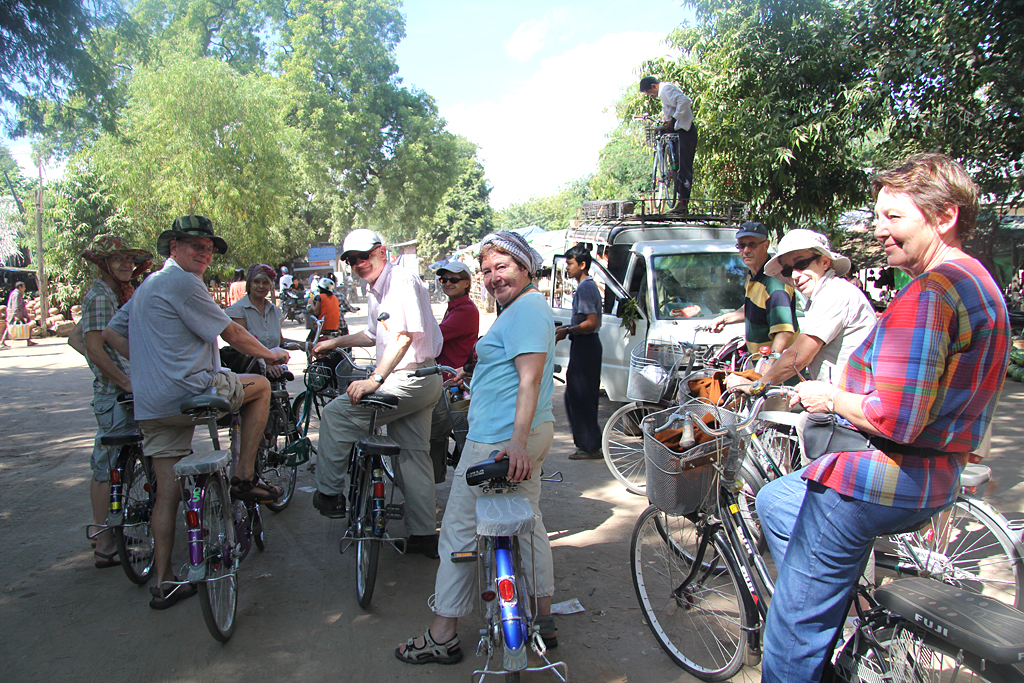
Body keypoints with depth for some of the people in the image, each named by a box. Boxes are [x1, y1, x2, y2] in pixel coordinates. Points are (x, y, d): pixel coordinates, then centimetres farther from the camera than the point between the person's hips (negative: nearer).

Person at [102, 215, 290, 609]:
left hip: (151, 406, 10)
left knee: (167, 493, 11)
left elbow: (111, 333, 27)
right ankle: (244, 477, 8)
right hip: (190, 391, -9)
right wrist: (270, 354, 8)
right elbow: (231, 333, -7)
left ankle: (163, 583, 17)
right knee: (260, 386, 11)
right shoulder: (183, 283, -9)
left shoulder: (146, 286, 23)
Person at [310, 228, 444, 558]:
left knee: (337, 413, -9)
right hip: (420, 383, 10)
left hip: (412, 379, -10)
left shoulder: (402, 280, -13)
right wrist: (335, 342, 30)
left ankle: (329, 494, 3)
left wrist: (375, 379, -28)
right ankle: (424, 534, 19)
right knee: (413, 453, 12)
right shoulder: (376, 292, 18)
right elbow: (374, 334, 33)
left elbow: (405, 335, -24)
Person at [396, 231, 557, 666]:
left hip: (499, 441, -11)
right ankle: (543, 620, 28)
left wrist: (517, 442, -32)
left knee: (460, 530, -1)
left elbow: (530, 378, -26)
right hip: (530, 434, 11)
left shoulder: (525, 309, -16)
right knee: (528, 523, 17)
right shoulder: (530, 307, 18)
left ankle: (442, 637, 10)